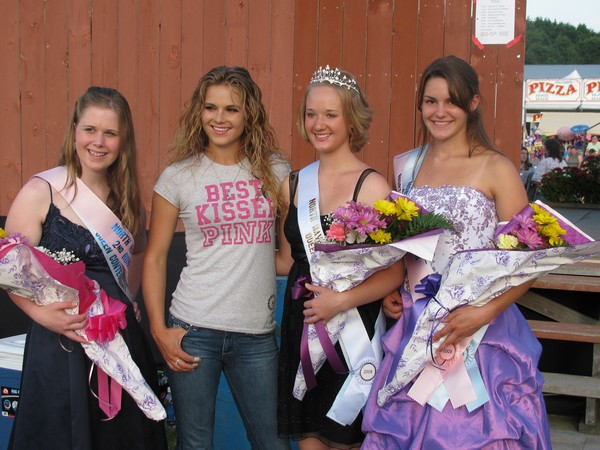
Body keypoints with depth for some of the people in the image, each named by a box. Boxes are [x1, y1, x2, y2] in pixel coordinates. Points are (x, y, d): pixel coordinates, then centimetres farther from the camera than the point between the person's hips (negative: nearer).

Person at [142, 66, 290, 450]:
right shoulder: (178, 177, 1)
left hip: (258, 332, 2)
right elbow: (155, 258, 4)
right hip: (193, 330, -1)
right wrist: (159, 330, -2)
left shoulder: (274, 170, 5)